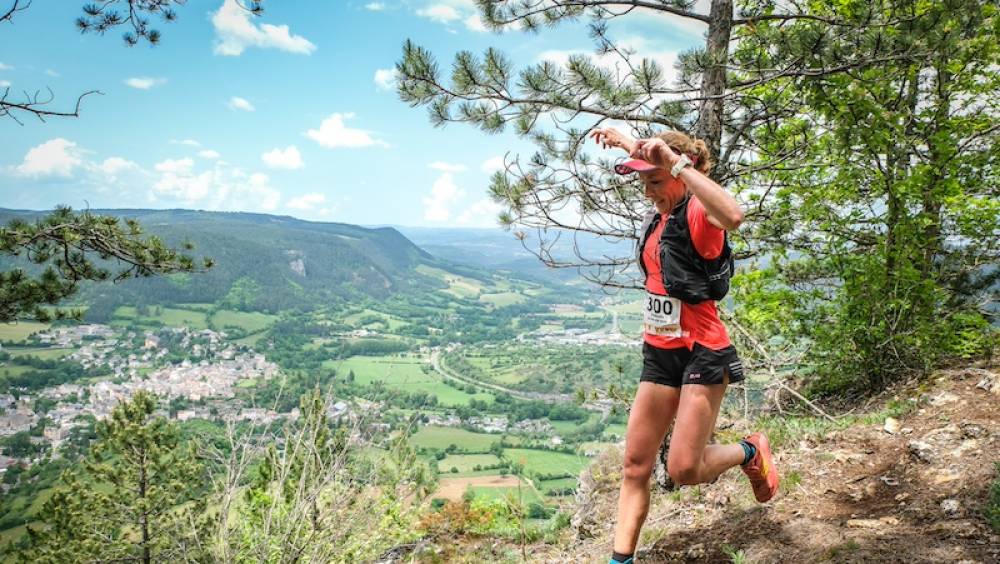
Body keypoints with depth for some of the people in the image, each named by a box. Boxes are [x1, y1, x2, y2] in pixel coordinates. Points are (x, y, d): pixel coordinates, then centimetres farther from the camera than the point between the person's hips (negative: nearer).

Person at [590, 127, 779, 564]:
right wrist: (622, 141, 32)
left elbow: (733, 216, -41)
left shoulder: (698, 213, -14)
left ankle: (749, 452, 25)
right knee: (635, 468, 6)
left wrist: (676, 161, -40)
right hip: (659, 352, 8)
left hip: (701, 352, -8)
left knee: (684, 470, -5)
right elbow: (648, 160, 34)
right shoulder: (659, 215, 10)